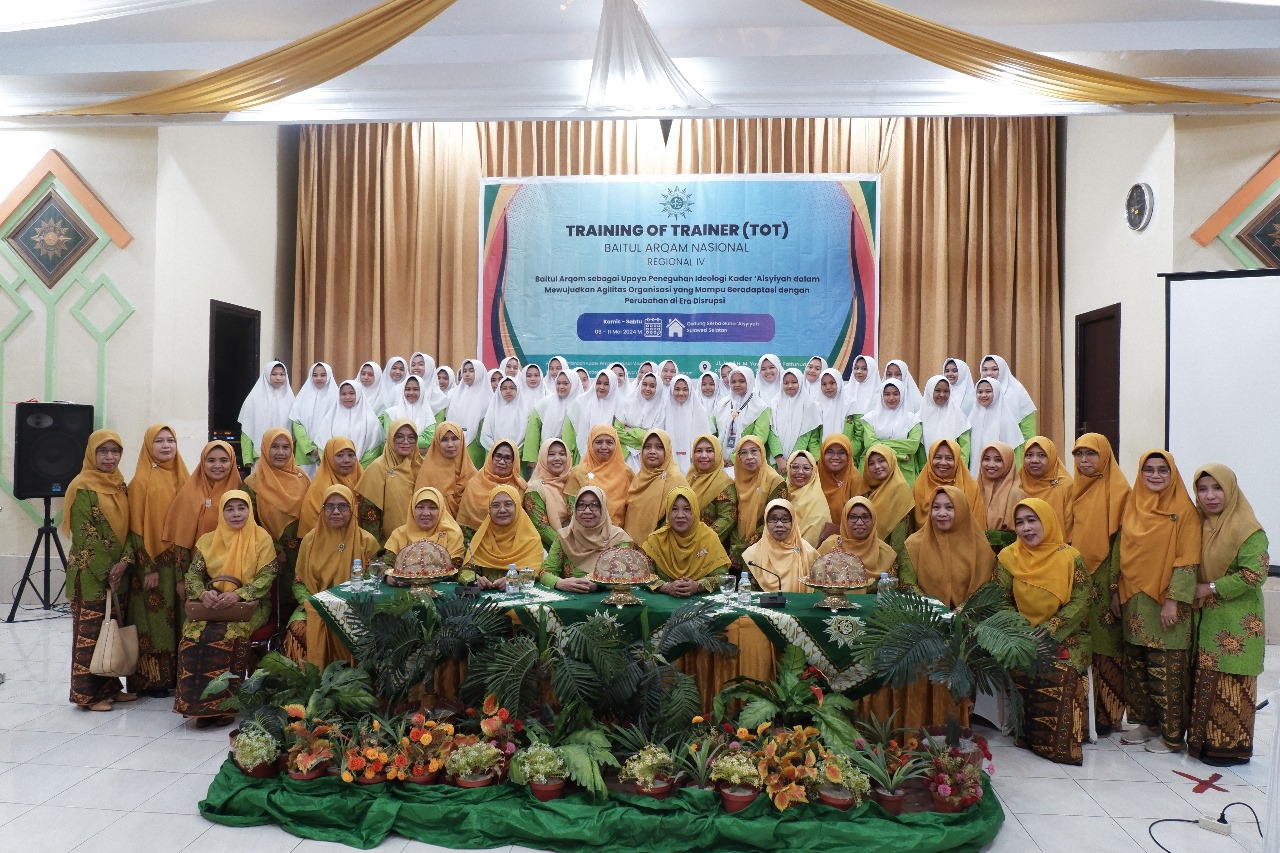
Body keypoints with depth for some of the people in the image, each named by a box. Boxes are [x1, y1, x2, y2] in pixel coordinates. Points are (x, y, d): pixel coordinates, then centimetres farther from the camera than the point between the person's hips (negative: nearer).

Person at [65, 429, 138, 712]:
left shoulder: (120, 487, 11)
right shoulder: (82, 487, -9)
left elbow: (129, 528, 9)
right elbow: (84, 535, -13)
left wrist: (124, 561, -7)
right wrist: (106, 571, -13)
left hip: (117, 571, 6)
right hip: (90, 573, -6)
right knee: (90, 631, -1)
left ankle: (109, 687, 19)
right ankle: (87, 693, 7)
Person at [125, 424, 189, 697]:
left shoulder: (183, 478, 9)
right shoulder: (141, 481, -5)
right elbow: (136, 527, -8)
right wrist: (147, 568, -13)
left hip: (179, 561, 5)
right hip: (152, 562, -5)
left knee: (177, 620, 8)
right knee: (153, 620, -1)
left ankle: (175, 674, 16)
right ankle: (150, 679, 8)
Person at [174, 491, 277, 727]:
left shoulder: (262, 539, 2)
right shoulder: (208, 540, 13)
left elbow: (267, 577, -8)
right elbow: (193, 574, 5)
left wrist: (238, 595, -24)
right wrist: (203, 593, -17)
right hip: (213, 605, 3)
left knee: (230, 633, -33)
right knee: (193, 632, -27)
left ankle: (224, 704, -22)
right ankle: (199, 704, -20)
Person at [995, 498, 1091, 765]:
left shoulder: (1070, 557, -2)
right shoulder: (1008, 558, 3)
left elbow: (1080, 602, -7)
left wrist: (1048, 630, -18)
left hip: (1066, 636, -1)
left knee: (1058, 671, -30)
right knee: (1021, 669, -28)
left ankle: (1059, 741, -12)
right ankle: (1028, 733, -11)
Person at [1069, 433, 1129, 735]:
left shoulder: (1117, 489, -4)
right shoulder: (1074, 489, 13)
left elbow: (1121, 537, -9)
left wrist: (1114, 581, -15)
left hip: (1102, 578, -5)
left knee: (1105, 648, -1)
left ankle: (1106, 713, 9)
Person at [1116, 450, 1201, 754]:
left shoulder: (1184, 510, -7)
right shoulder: (1131, 506, 9)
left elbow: (1188, 561, -11)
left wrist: (1174, 601, -16)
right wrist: (1116, 591, 9)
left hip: (1165, 606, -5)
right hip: (1133, 603, 5)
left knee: (1167, 671, 0)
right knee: (1136, 667, 12)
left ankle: (1172, 735, 13)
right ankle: (1146, 723, 26)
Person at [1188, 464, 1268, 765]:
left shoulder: (1248, 530, -13)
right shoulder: (1199, 525, 8)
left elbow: (1254, 574, -20)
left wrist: (1211, 589, -14)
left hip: (1236, 624, -6)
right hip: (1205, 620, 7)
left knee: (1231, 686, 0)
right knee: (1205, 682, 12)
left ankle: (1232, 746, 12)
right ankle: (1204, 740, 22)